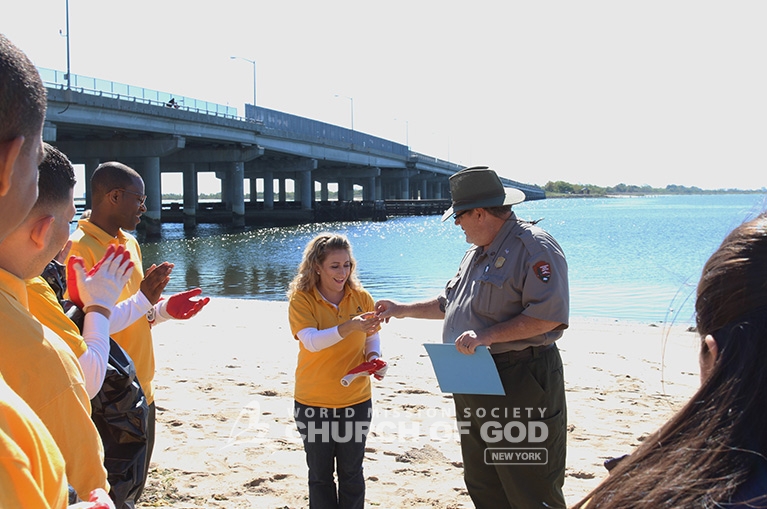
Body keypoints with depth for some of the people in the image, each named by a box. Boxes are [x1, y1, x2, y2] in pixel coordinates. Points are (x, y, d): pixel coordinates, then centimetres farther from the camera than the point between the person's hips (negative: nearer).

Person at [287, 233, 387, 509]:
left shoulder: (361, 298, -3)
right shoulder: (301, 300, -12)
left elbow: (372, 337, 8)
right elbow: (311, 341, -27)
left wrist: (374, 357, -14)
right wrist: (348, 327, -42)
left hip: (356, 401, 2)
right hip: (313, 402, -2)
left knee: (351, 473, 12)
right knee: (320, 474, 12)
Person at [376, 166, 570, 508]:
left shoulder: (535, 248, -14)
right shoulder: (476, 253, 17)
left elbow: (549, 315, -25)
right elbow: (450, 303, 30)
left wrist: (486, 336, -27)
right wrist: (403, 310, 26)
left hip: (519, 386, -10)